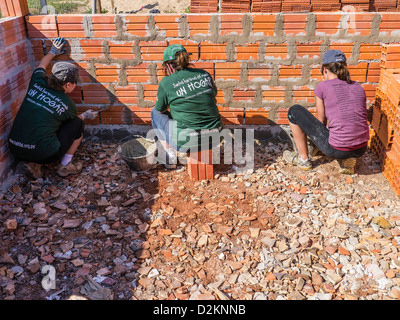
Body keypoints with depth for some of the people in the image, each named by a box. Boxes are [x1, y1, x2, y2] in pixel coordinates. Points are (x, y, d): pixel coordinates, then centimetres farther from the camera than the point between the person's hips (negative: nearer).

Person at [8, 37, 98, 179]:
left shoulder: (37, 83, 3)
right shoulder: (68, 105, -7)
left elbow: (41, 66, 28)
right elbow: (71, 120, 18)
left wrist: (53, 52, 45)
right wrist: (85, 116, 37)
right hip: (42, 154, -6)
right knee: (78, 124, 11)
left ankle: (32, 164, 13)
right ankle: (65, 166, 15)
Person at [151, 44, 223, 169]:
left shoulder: (166, 82, -6)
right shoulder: (205, 74, 6)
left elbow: (160, 109, 9)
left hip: (187, 142, -5)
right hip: (214, 138, 5)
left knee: (155, 113, 20)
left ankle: (171, 156, 17)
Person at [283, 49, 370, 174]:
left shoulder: (323, 86, -1)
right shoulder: (358, 87, 13)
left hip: (336, 149, -5)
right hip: (361, 150, 6)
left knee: (295, 111, 10)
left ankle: (303, 158, 20)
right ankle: (348, 159, 17)